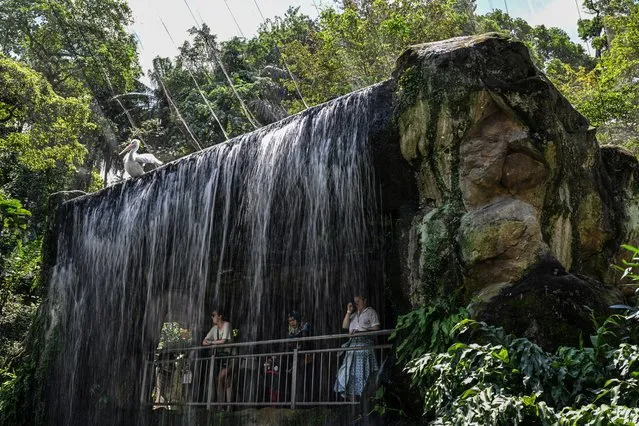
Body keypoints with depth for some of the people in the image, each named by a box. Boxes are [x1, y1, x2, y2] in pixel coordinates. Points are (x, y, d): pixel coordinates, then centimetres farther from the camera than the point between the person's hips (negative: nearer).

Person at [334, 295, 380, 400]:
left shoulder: (371, 312, 6)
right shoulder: (354, 314, 24)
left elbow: (376, 328, -4)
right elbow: (344, 326, 15)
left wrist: (361, 331, -14)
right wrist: (348, 312, 7)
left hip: (365, 343, -6)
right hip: (353, 343, 6)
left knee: (364, 370, -10)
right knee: (351, 370, -2)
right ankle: (353, 394, -1)